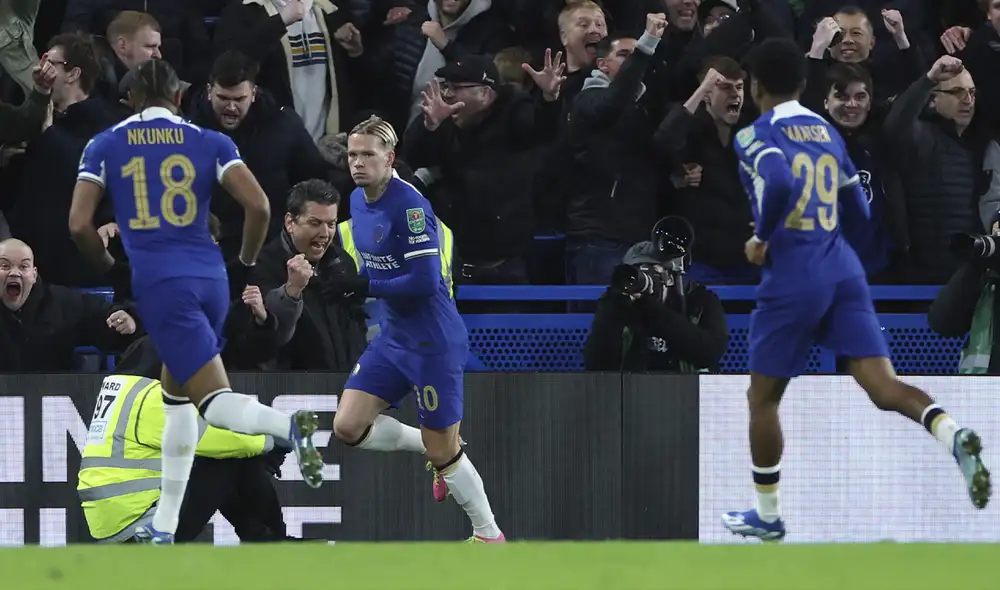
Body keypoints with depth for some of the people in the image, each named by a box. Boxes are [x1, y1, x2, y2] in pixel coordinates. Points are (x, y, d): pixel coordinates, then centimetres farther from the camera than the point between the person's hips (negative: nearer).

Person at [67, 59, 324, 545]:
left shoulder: (105, 147, 7)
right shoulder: (210, 143, 9)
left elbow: (79, 224, -2)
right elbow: (258, 205, -2)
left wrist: (109, 268, 16)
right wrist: (247, 263, 14)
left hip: (159, 283, -4)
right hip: (210, 278, 4)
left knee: (215, 401, -9)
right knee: (176, 395, 20)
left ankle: (289, 424, -40)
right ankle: (164, 526, 20)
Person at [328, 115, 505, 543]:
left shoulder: (409, 205, -21)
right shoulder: (358, 201, 7)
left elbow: (425, 280, -25)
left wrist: (366, 286, -19)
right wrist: (353, 282, 6)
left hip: (433, 342, -9)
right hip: (393, 337, 9)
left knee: (443, 452, -1)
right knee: (348, 427, -2)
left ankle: (488, 534, 18)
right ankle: (435, 453, 19)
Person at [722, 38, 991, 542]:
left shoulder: (756, 137, -5)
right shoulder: (828, 133, 17)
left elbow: (780, 184, -26)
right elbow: (858, 211, 23)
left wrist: (762, 239, -11)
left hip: (792, 280, -5)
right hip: (843, 271, 5)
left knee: (762, 399, 14)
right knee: (883, 385, -6)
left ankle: (767, 517, 23)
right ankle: (953, 436, -37)